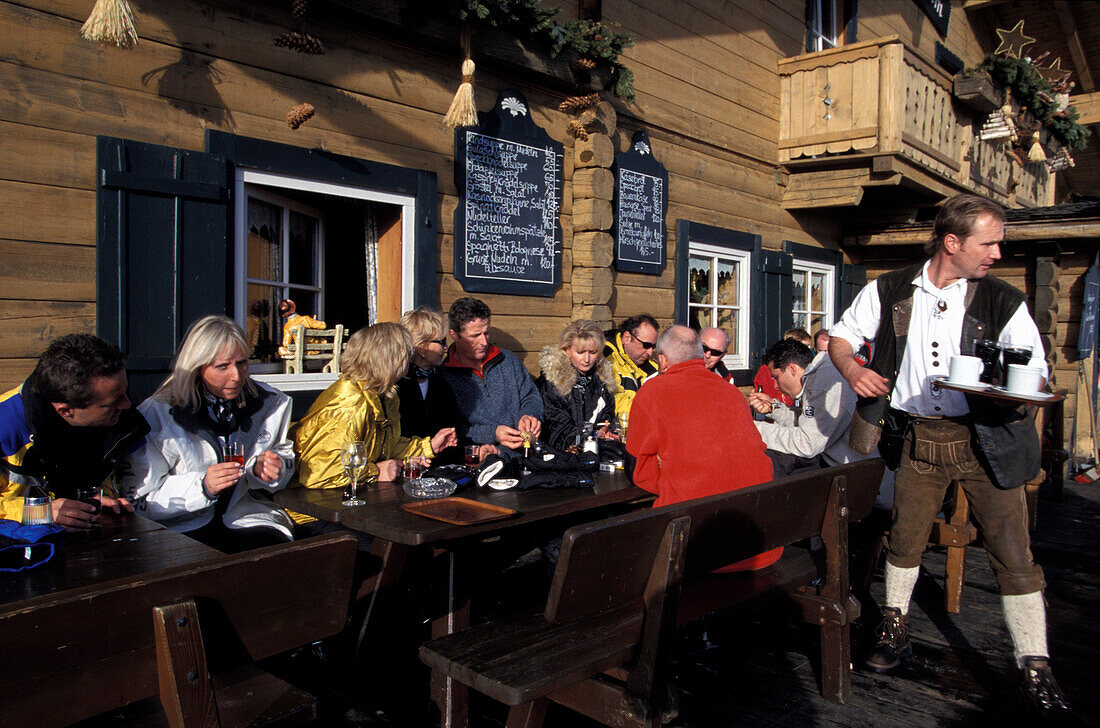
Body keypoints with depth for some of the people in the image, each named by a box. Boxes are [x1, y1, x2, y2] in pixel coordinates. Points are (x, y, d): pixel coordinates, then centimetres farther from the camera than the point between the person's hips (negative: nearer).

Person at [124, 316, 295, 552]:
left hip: (249, 517, 3)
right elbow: (141, 499, -5)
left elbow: (284, 457, 21)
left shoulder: (269, 403, 5)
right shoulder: (157, 414, -5)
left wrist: (264, 469, -4)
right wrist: (202, 486, -21)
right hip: (185, 525, -2)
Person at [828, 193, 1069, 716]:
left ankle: (1034, 668, 13)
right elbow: (840, 335, 11)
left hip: (984, 440, 0)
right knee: (905, 539, 11)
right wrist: (852, 368, -10)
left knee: (1012, 551, -2)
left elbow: (1037, 371, 1)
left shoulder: (1004, 303, -1)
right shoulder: (889, 292, 1)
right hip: (916, 437, 1)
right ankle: (895, 631, 33)